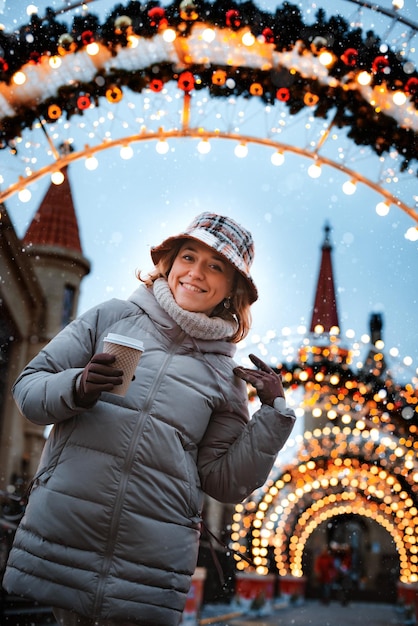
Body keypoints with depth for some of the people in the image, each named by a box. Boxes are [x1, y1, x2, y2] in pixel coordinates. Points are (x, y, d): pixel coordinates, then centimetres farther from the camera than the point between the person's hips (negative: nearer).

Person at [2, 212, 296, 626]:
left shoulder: (225, 377, 6)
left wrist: (274, 415, -4)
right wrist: (76, 388, -16)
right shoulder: (112, 317, 4)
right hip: (61, 530, 0)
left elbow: (226, 483, 5)